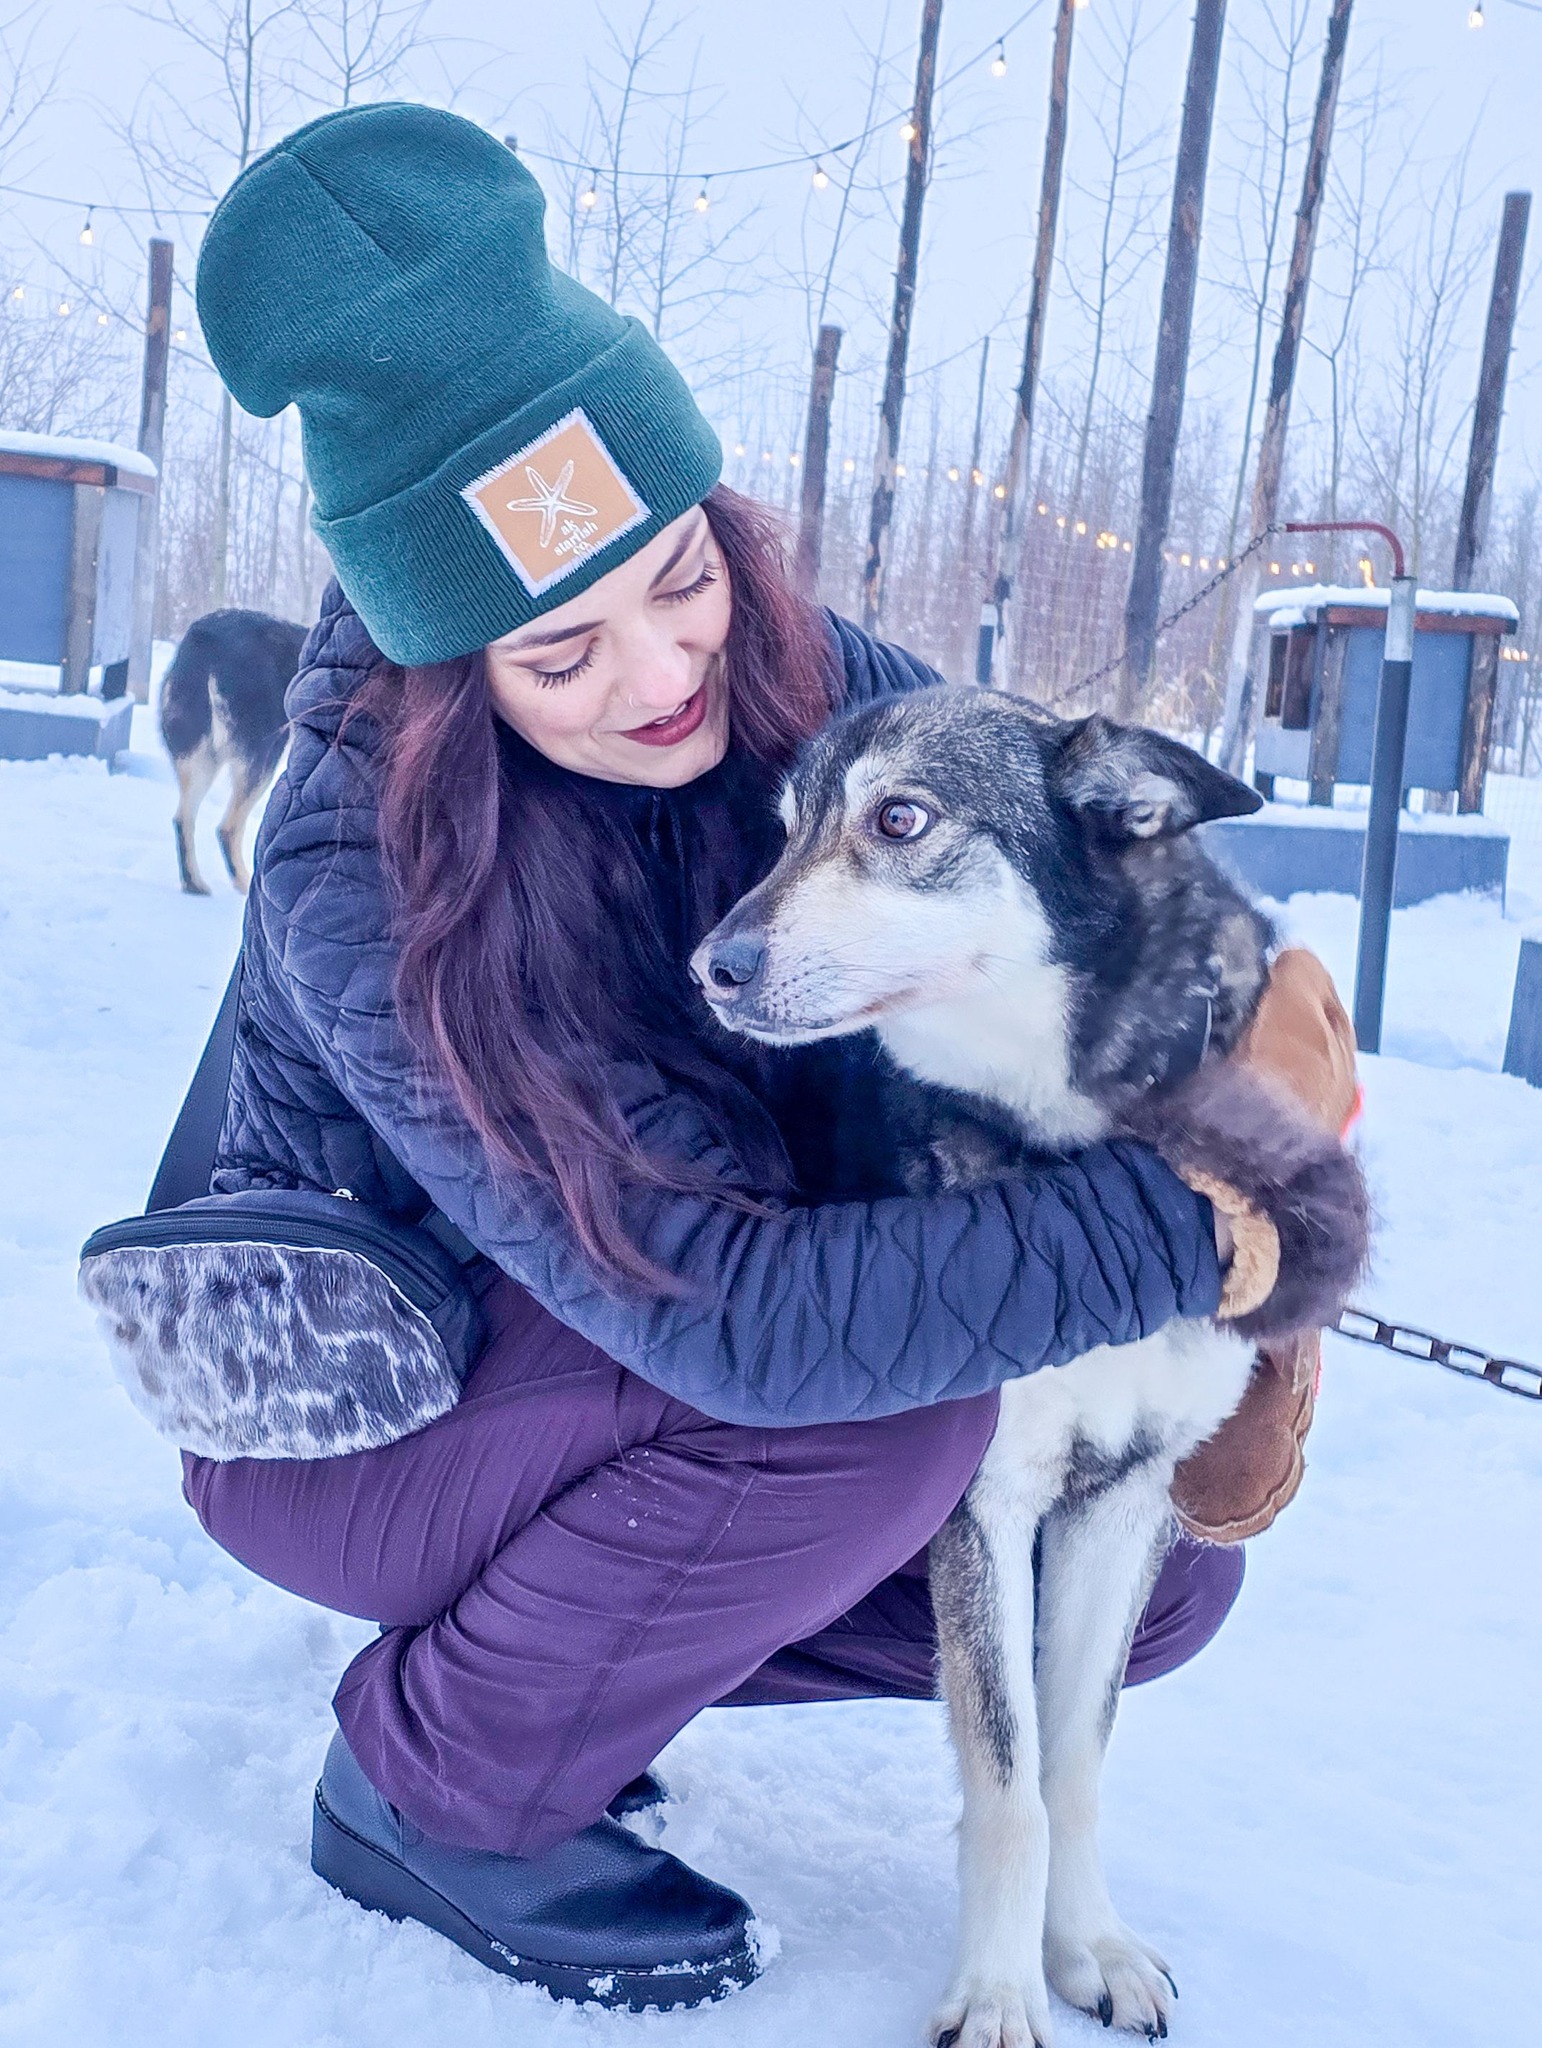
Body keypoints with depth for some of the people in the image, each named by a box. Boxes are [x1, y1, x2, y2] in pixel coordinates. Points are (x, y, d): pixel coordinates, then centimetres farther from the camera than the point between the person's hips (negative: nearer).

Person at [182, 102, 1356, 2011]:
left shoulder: (793, 677, -15)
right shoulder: (363, 885, -33)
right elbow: (742, 1317, -38)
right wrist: (1193, 1223, -35)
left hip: (617, 1389, 6)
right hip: (352, 1414, -6)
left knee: (1154, 1572, -5)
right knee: (885, 1403, -32)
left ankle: (546, 1628, 7)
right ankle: (426, 1788, -8)